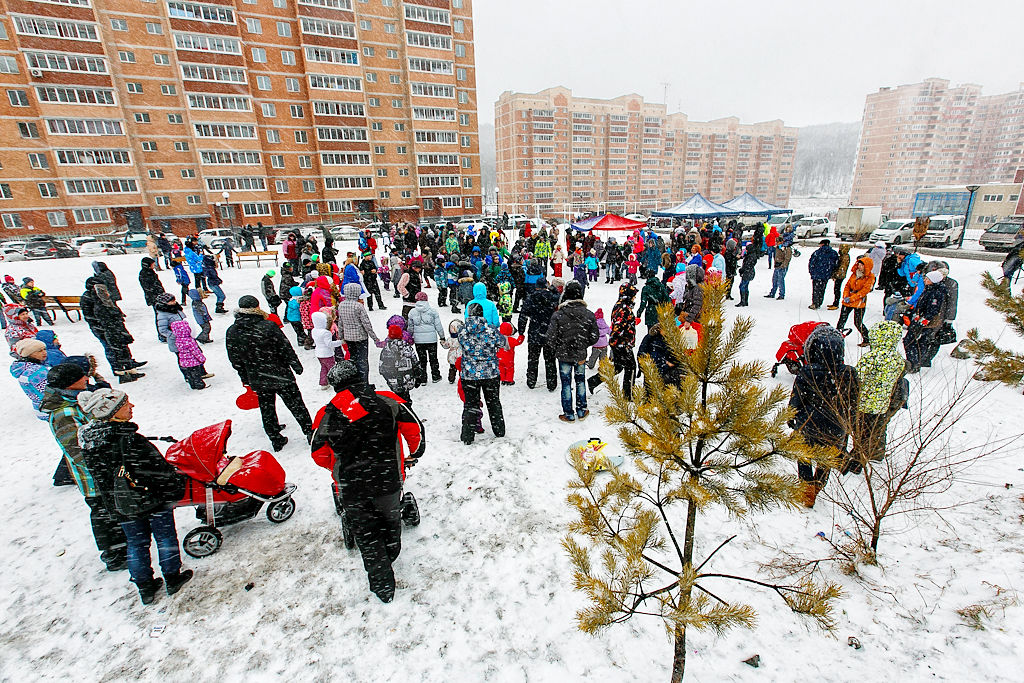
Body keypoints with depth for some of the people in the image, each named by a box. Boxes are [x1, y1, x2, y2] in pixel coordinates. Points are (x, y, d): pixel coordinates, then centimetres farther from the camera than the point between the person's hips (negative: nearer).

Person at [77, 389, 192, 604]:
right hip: (152, 500, -6)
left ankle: (144, 586, 33)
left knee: (136, 543, 20)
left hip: (121, 507, 6)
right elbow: (157, 469, -22)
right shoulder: (129, 440, -29)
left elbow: (99, 477, 6)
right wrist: (177, 486, -5)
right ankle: (172, 578, 27)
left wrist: (113, 504, 20)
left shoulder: (88, 443, -8)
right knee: (165, 537, 13)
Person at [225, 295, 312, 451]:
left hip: (258, 381, 4)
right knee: (296, 405, 10)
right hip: (280, 376, -3)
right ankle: (310, 432, 18)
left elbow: (235, 361, 4)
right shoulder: (268, 326, -19)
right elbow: (286, 349, -13)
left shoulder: (231, 333, -6)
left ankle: (276, 440, 29)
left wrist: (246, 380, 17)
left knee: (267, 410, 19)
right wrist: (297, 366, 2)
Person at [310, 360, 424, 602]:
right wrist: (414, 454, 17)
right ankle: (389, 557, 49)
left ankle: (382, 583, 24)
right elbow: (415, 429, -3)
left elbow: (319, 454, 7)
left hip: (351, 488, 0)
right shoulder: (388, 401, -5)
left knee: (365, 533, 18)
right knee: (390, 519, 27)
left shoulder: (327, 414, -2)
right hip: (388, 480, 1)